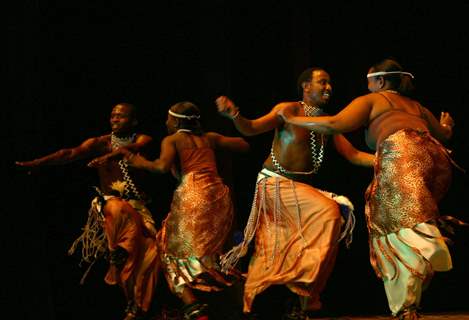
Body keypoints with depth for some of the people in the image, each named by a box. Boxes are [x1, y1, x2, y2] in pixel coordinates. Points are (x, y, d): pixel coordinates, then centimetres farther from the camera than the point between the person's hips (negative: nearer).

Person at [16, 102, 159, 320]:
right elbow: (71, 154, -12)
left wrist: (109, 156, -43)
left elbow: (134, 147, -21)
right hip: (109, 202, -2)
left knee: (148, 248, -19)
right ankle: (117, 258, -20)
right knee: (120, 211, -38)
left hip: (137, 205, 2)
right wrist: (36, 163, -27)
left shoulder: (142, 140, 4)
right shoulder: (100, 143, 2)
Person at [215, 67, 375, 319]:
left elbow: (353, 155, 9)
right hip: (275, 183, -7)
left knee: (272, 248, 4)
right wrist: (234, 115, -38)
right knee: (328, 212, -22)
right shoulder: (290, 110, -8)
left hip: (301, 186, 7)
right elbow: (251, 128, -16)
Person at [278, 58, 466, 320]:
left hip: (402, 151, -6)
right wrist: (447, 125, 74)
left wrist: (293, 120, 18)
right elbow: (444, 134, 50)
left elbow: (335, 124, 7)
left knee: (406, 220, -23)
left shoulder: (371, 100, 22)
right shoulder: (416, 106, 37)